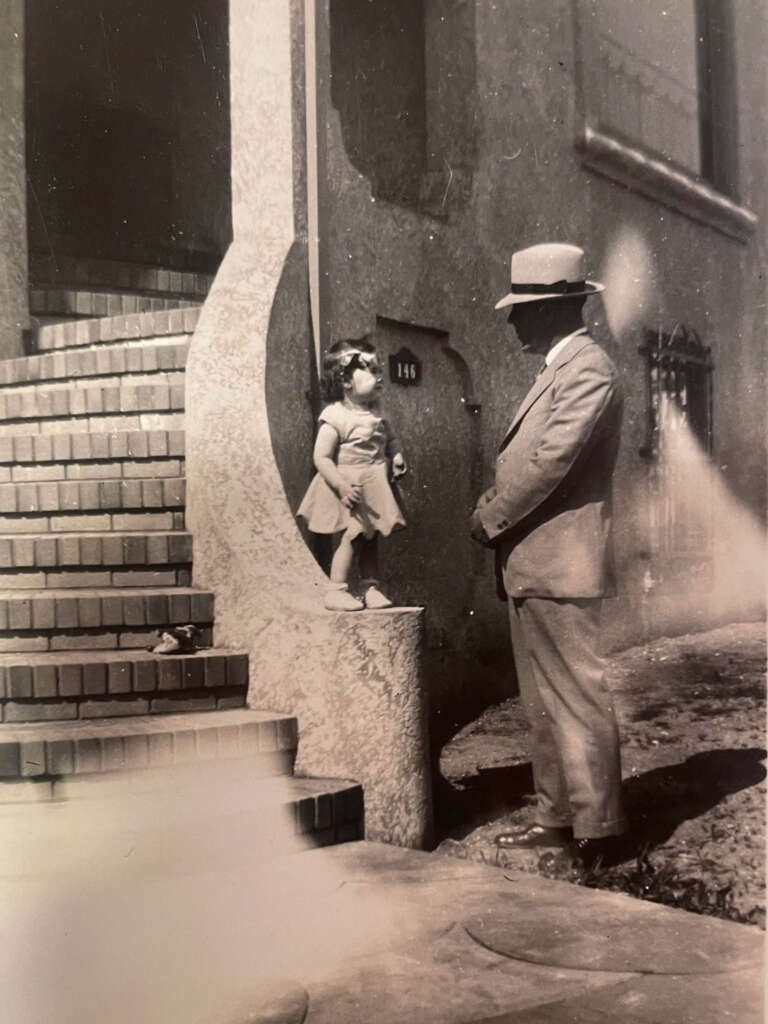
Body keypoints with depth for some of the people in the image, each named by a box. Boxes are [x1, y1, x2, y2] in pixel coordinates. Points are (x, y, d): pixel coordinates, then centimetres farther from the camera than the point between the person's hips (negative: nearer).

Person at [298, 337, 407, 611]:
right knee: (351, 537, -9)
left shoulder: (375, 414, 6)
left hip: (374, 487, 7)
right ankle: (336, 591, 0)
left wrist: (396, 455, 0)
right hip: (350, 491, -7)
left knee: (370, 538, 13)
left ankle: (371, 587, 22)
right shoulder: (335, 418, -16)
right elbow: (322, 458, -19)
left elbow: (388, 438, 21)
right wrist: (342, 485, -27)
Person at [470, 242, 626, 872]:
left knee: (577, 698, -3)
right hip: (531, 565, 10)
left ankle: (597, 832, 5)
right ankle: (557, 817, 24)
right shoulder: (556, 370, 19)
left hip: (562, 565, -10)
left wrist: (491, 519, -8)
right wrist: (496, 515, 4)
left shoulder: (588, 368, -12)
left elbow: (551, 462, -19)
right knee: (544, 701, 14)